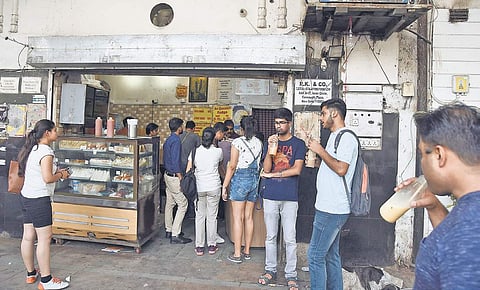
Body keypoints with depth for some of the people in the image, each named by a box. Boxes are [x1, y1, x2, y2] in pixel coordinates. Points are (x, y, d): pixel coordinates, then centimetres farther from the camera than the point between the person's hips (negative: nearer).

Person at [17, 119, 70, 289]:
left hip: (26, 197, 10)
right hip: (39, 199, -10)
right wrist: (61, 175, -6)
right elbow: (47, 178, -23)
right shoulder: (46, 151, -17)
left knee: (28, 236, 15)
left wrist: (56, 172, 12)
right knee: (44, 238, -4)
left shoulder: (32, 149, 12)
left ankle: (31, 273, 29)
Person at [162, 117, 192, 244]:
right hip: (174, 176, -10)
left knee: (170, 203, 16)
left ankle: (169, 230, 26)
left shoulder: (168, 140, 12)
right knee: (183, 204, -6)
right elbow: (175, 161, -23)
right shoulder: (176, 140, -18)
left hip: (167, 175, 10)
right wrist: (181, 178, -19)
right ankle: (175, 235, -5)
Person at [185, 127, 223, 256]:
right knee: (212, 217, 9)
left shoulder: (195, 151, -3)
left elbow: (188, 171, -3)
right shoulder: (218, 151, -4)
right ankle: (212, 245, 18)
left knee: (199, 217, 9)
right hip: (214, 187, -1)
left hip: (199, 187, 1)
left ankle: (199, 247, 14)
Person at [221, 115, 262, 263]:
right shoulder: (259, 143, 7)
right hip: (254, 179, 6)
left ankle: (237, 254, 7)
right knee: (249, 217, 13)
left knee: (238, 218, 1)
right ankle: (247, 251, 23)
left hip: (240, 179, -5)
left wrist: (224, 186, -6)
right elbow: (259, 163, 5)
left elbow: (232, 166, -10)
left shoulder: (238, 142, -9)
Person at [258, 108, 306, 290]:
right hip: (270, 196, 3)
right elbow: (266, 168, -1)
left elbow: (297, 169, -9)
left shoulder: (298, 144, 1)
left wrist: (273, 174, -4)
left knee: (290, 239, 4)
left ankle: (291, 275, 17)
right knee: (270, 236, 11)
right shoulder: (270, 142, 10)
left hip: (290, 198, -2)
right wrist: (270, 148, -14)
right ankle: (270, 270, 25)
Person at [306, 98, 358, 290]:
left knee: (315, 256, -4)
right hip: (330, 208, 10)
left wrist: (320, 150, -18)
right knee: (331, 255, 17)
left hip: (332, 210, -10)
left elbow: (341, 169, -25)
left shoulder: (347, 138, -13)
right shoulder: (334, 136, 17)